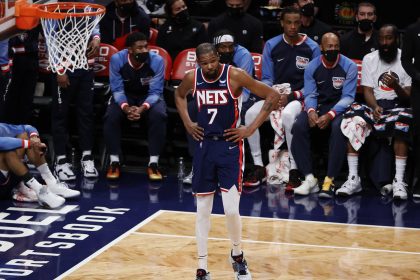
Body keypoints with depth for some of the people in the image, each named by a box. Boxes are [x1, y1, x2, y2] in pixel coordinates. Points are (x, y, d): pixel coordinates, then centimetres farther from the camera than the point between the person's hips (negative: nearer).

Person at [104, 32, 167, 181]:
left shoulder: (157, 60, -25)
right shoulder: (117, 59, -22)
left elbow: (155, 92, -20)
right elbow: (117, 90, -17)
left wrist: (143, 108, -40)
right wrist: (126, 107, -37)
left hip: (149, 97, -1)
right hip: (125, 96, 1)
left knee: (159, 116, -31)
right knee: (110, 117, -28)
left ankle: (153, 163, -21)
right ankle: (114, 162, -13)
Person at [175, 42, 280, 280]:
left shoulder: (235, 75, -15)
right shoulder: (192, 78, -2)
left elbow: (273, 96, -11)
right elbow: (179, 95, 23)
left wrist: (251, 129, -12)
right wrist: (188, 123, 10)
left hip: (230, 146, -4)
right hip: (205, 146, 4)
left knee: (231, 210, -12)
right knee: (203, 211, 6)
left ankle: (237, 255, 16)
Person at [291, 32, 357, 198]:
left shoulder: (349, 66, -7)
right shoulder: (312, 67, 2)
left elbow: (348, 97, -10)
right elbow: (310, 95, 0)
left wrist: (330, 115, -26)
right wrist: (311, 111, -24)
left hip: (339, 107, -3)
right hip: (317, 106, 3)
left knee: (338, 128, -37)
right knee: (298, 127, -28)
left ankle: (329, 180, -34)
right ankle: (309, 178, -27)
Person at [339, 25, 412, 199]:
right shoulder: (369, 59, 11)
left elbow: (408, 97, 1)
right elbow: (368, 90, 3)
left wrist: (396, 86, -21)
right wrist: (375, 107, -18)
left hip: (398, 106, -2)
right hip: (376, 105, 2)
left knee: (403, 119, -38)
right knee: (353, 114, -30)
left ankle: (399, 181, -38)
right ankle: (353, 178, -30)